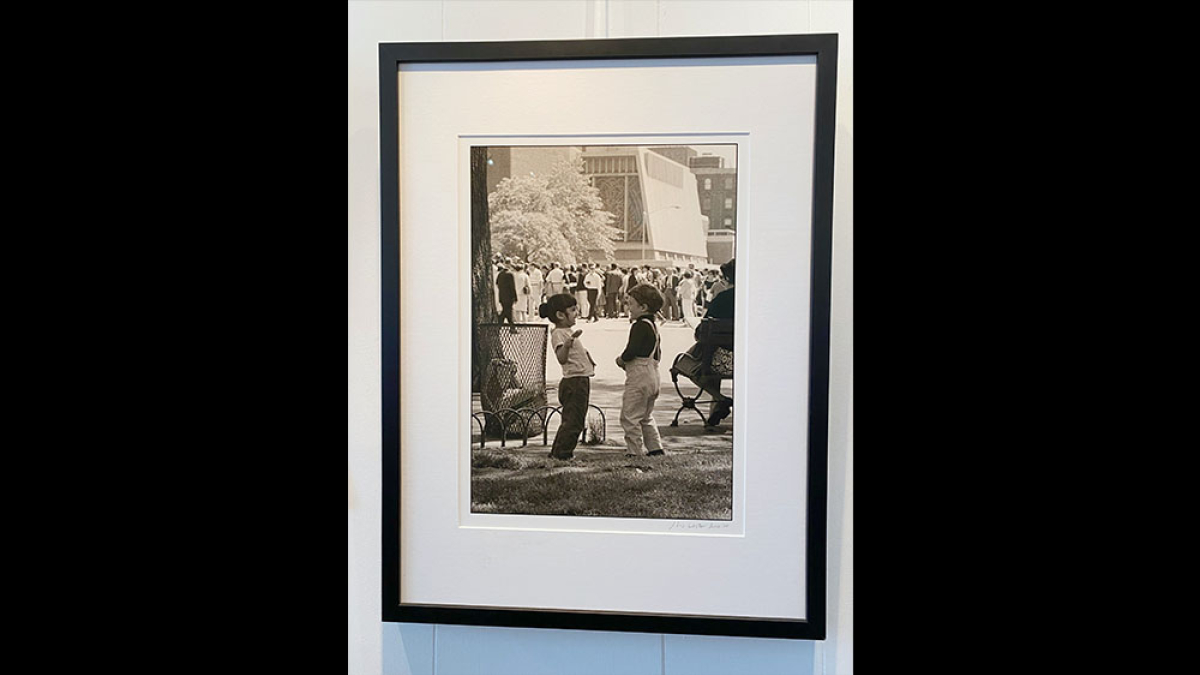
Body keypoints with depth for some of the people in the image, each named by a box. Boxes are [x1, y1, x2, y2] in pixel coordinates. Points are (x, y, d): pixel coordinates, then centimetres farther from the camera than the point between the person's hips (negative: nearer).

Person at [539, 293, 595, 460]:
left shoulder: (568, 331, 17)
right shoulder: (558, 334, -14)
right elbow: (562, 358, -31)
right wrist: (568, 343, -47)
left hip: (581, 381, 10)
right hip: (574, 381, -10)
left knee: (572, 420, 14)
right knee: (573, 421, -9)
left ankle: (557, 452, 21)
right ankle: (561, 453, -3)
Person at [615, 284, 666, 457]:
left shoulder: (640, 326, -14)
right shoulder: (653, 326, 16)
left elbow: (631, 351, -23)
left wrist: (621, 359, -3)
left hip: (638, 378, -10)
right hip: (653, 376, 10)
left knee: (630, 417, -3)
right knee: (646, 417, 19)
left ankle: (634, 452, -1)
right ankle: (656, 448, 19)